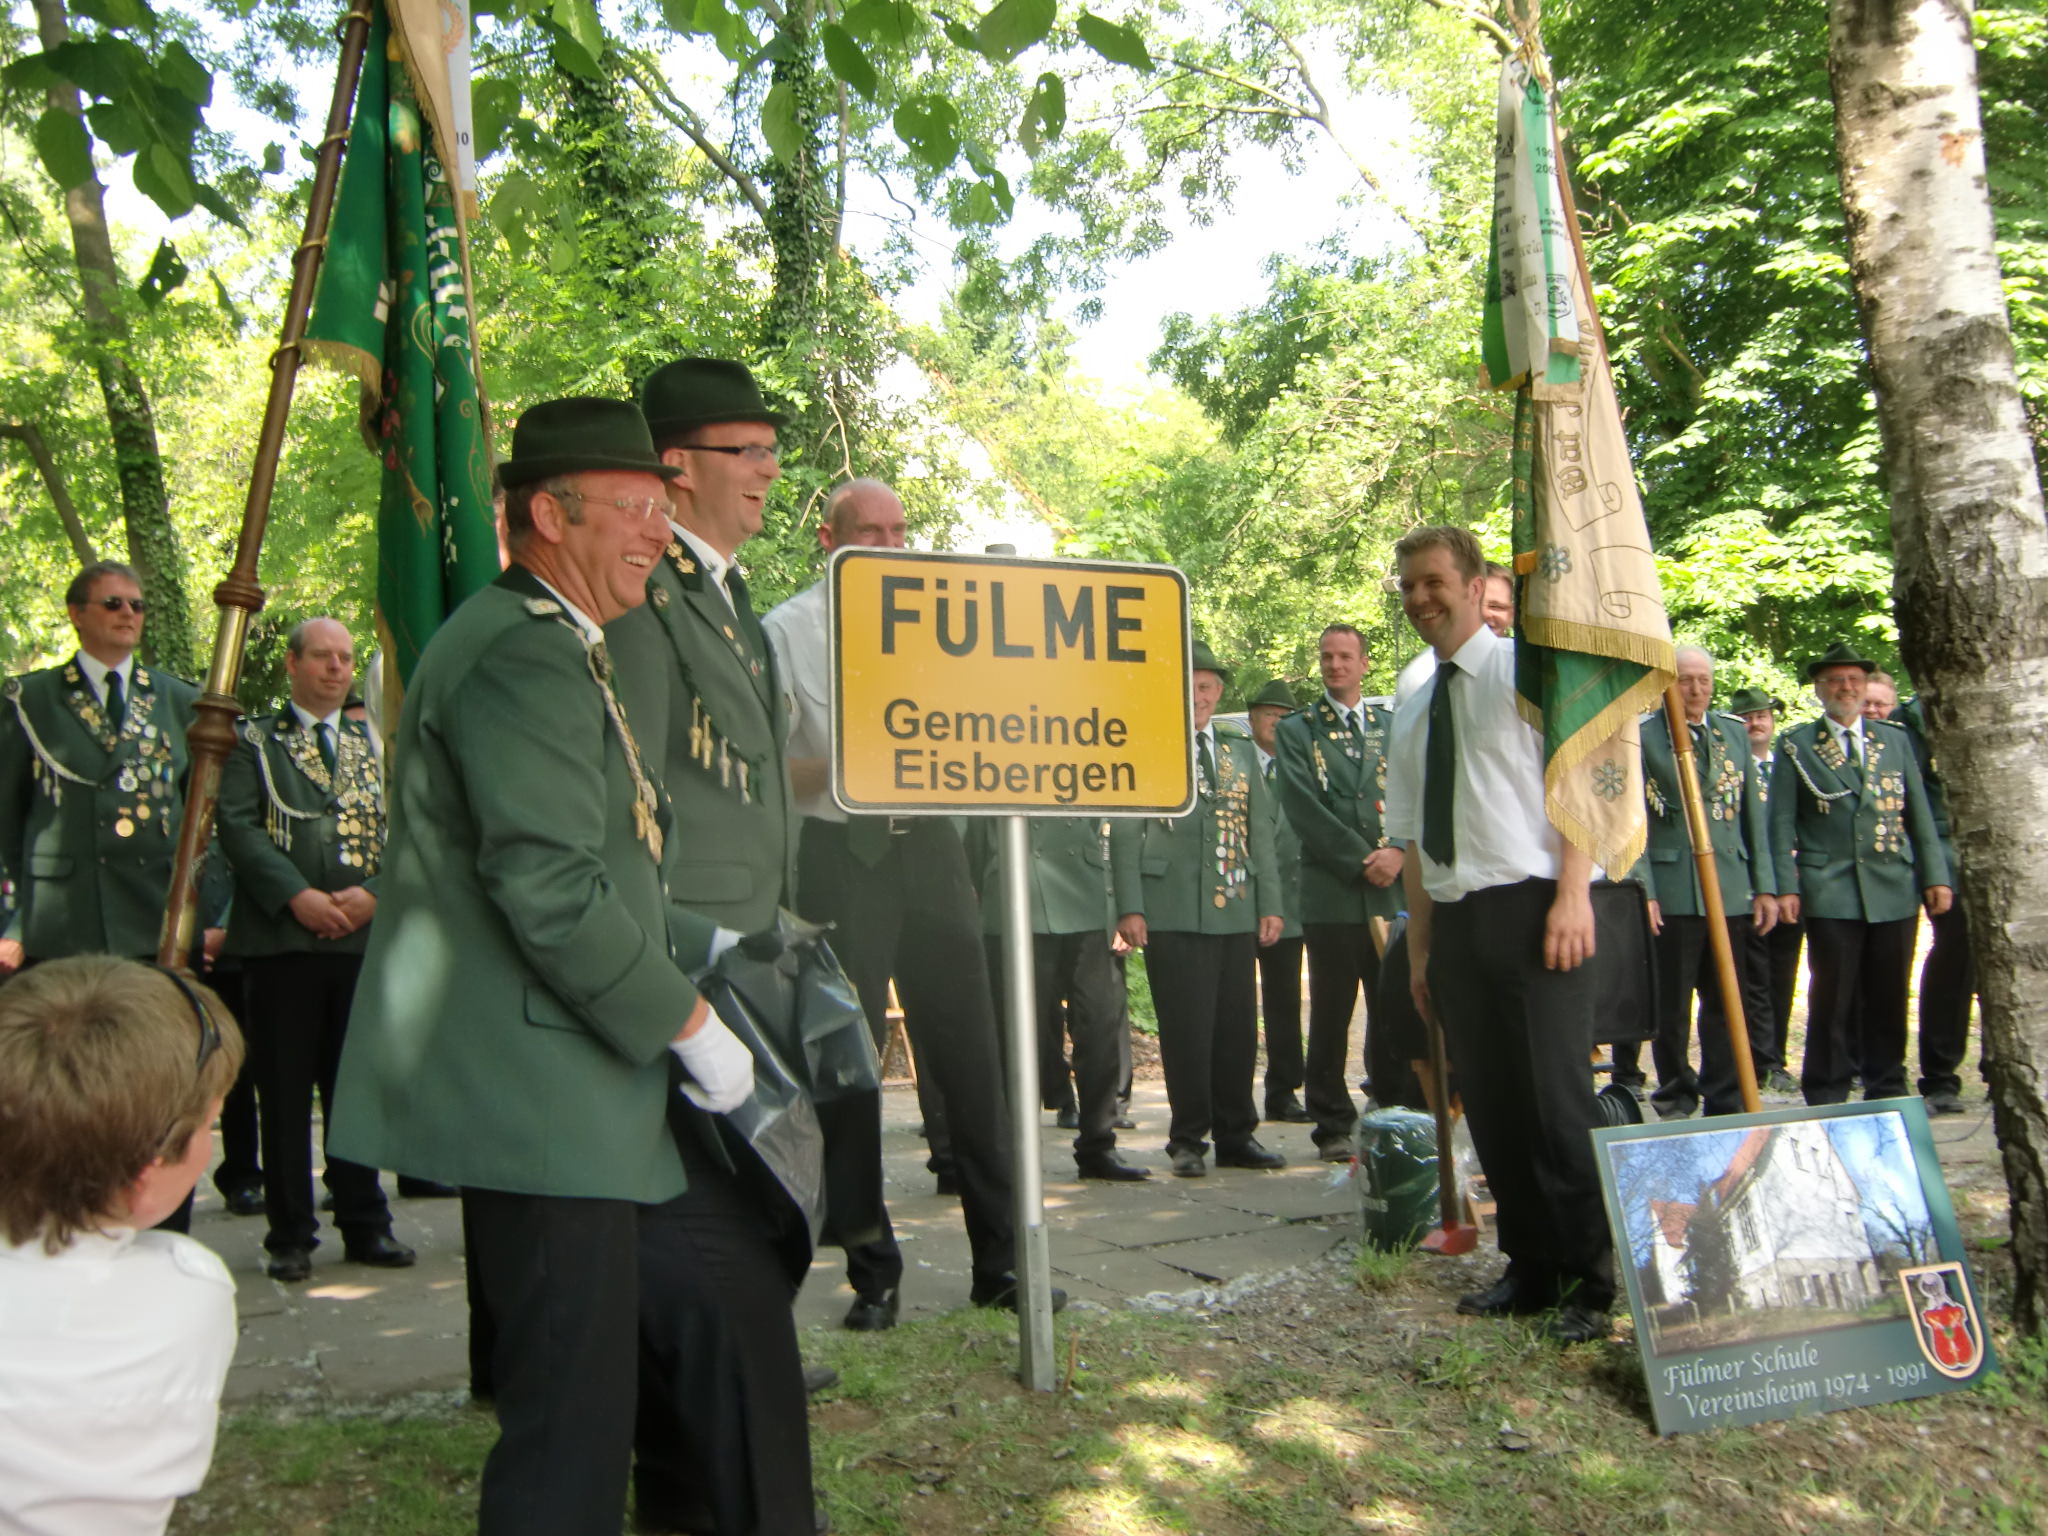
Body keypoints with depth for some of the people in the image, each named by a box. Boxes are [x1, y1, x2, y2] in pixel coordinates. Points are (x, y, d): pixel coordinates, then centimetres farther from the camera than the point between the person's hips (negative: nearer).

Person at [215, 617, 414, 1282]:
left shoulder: (375, 745, 16)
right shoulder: (253, 741, 8)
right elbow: (238, 825, -5)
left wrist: (371, 892, -10)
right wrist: (297, 896, -16)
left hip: (365, 937, 3)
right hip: (280, 938, -2)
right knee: (285, 1091, 2)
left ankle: (365, 1223, 16)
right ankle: (290, 1234, 10)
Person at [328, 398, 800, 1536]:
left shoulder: (558, 646, 18)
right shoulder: (525, 653, -16)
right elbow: (551, 891, -24)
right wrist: (690, 1024, -14)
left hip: (586, 1095, 11)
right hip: (538, 1101, -11)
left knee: (736, 1294, 18)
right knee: (575, 1418, -1)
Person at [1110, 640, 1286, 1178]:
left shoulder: (1241, 750, 18)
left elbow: (1262, 828, 16)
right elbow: (1125, 832, -1)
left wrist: (1270, 902, 9)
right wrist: (1129, 907, -9)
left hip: (1236, 911, 4)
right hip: (1172, 912, -4)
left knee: (1237, 1028, 7)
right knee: (1186, 1028, -2)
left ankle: (1236, 1135, 18)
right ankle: (1188, 1139, 10)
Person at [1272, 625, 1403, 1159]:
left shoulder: (1395, 727, 15)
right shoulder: (1296, 731, 6)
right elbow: (1303, 809, -4)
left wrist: (1400, 852, -11)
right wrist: (1361, 861, -10)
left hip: (1394, 892, 2)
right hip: (1332, 895, -2)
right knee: (1331, 1017, 3)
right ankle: (1333, 1125, 11)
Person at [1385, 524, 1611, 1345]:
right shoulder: (1412, 709, 17)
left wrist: (1573, 895, -17)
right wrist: (1421, 945, 14)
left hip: (1530, 907, -6)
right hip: (1454, 918, 6)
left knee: (1554, 1093, -6)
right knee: (1488, 1101, 9)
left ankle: (1590, 1280, 6)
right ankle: (1530, 1267, 21)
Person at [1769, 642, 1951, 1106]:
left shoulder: (1895, 740, 15)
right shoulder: (1796, 745, 5)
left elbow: (1919, 815, 14)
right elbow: (1781, 822, 1)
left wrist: (1936, 877, 5)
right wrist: (1785, 886, -7)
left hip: (1895, 889, 3)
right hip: (1830, 892, -3)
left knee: (1889, 998, 7)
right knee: (1833, 998, -3)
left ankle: (1887, 1092, 19)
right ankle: (1826, 1098, 5)